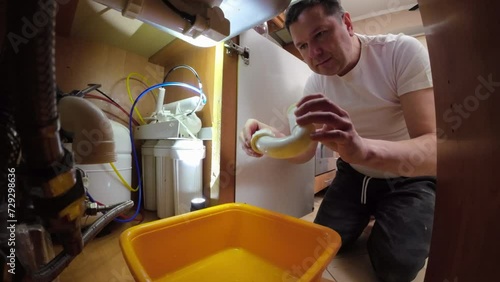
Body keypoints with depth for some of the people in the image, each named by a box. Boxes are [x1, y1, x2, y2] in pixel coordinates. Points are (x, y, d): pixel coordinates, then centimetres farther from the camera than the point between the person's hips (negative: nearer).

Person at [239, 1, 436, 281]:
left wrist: (363, 148, -53)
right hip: (354, 174, 4)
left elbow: (434, 150, -32)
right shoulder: (316, 82, -9)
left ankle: (383, 220, 16)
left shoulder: (403, 51, -22)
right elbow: (306, 151, -10)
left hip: (408, 177, -3)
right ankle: (368, 216, 27)